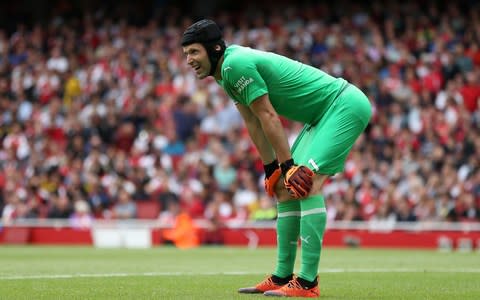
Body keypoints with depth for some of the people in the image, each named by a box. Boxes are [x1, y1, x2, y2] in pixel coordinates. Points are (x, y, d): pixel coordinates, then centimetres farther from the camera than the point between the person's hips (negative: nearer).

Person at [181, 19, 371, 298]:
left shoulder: (237, 64, -21)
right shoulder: (228, 71, 9)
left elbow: (269, 117, -22)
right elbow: (254, 124, 12)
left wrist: (289, 167, -20)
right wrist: (272, 169, 11)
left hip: (345, 105, -11)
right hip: (323, 115, 11)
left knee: (306, 184, -22)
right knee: (285, 188, 10)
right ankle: (282, 277, 15)